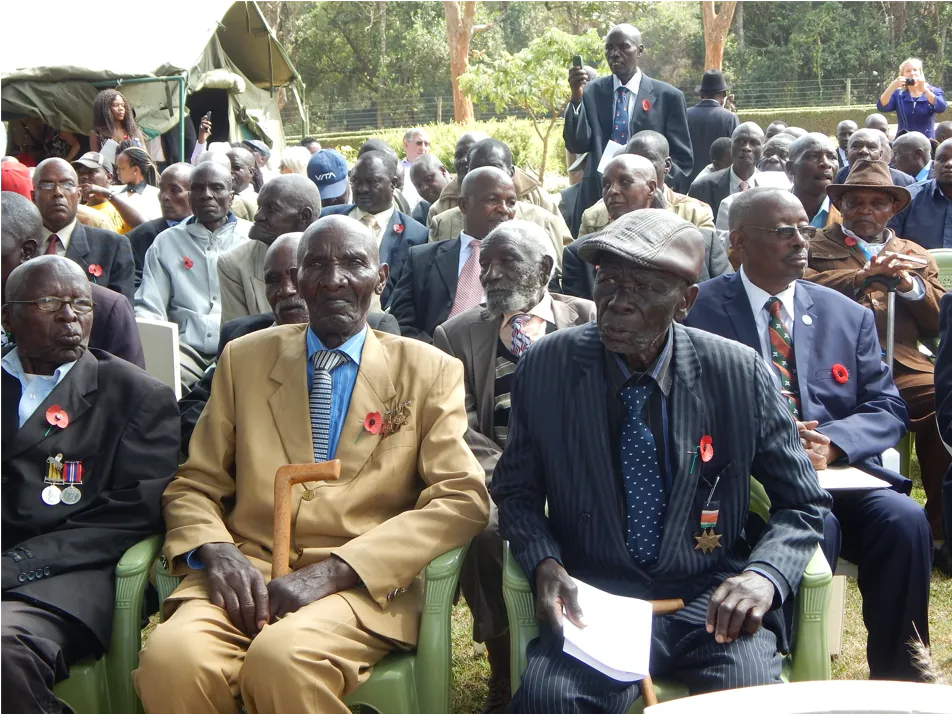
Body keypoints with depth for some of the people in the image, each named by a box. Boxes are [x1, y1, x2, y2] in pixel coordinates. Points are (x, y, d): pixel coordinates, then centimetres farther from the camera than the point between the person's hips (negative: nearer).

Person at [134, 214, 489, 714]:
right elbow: (194, 486, 14)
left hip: (364, 582, -2)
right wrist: (216, 552, -11)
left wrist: (332, 571, -14)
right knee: (170, 657, -29)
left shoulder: (430, 372, 7)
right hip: (248, 573, 2)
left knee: (282, 658, -34)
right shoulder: (244, 358, 14)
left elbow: (462, 499, -3)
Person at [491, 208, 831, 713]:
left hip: (710, 600, 1)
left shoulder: (740, 374, -4)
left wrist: (764, 575, -15)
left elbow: (804, 505, 5)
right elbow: (515, 492, 9)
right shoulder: (545, 368, -3)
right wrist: (545, 564, -12)